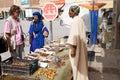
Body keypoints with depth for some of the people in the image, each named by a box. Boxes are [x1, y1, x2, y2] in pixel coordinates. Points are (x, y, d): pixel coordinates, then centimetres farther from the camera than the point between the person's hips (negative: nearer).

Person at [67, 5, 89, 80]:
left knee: (77, 66, 2)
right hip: (81, 47, 10)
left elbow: (75, 35, -25)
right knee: (81, 65, 19)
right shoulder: (80, 19, 11)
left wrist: (73, 49, -24)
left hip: (77, 47, -10)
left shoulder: (75, 21, -19)